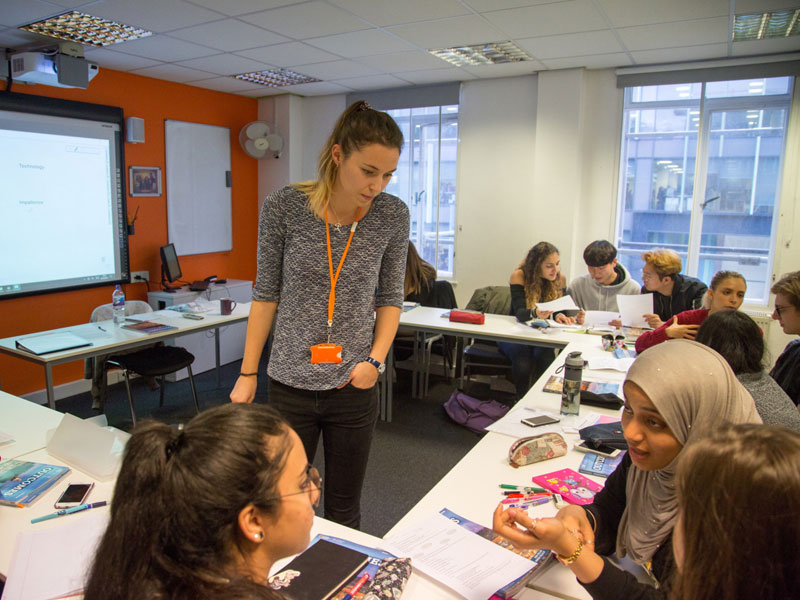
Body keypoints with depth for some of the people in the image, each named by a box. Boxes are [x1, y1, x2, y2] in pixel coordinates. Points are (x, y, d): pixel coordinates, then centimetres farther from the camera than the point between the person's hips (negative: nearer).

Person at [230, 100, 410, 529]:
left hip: (354, 386, 1)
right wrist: (248, 373, 1)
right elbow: (267, 294, 0)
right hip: (290, 385, -1)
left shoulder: (393, 215, -4)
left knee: (343, 513, 14)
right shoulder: (283, 207, -9)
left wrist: (376, 359, -9)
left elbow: (390, 297, 5)